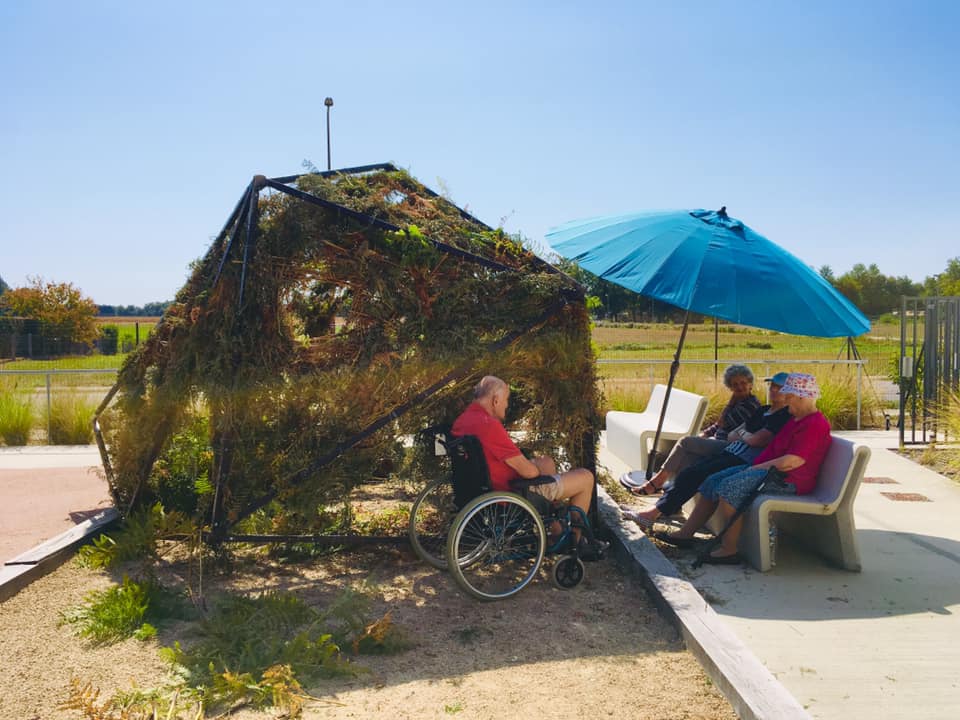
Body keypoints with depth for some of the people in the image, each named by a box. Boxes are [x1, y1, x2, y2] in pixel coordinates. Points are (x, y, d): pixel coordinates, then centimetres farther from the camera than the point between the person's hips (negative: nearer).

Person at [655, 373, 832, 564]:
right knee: (713, 482, 2)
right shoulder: (797, 419, 19)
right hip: (769, 470, 11)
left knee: (729, 486, -27)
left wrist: (757, 468, -15)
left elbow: (791, 462, -23)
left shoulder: (815, 424, -15)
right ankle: (685, 534, 3)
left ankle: (729, 549, -21)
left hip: (787, 480, -11)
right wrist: (755, 467, 10)